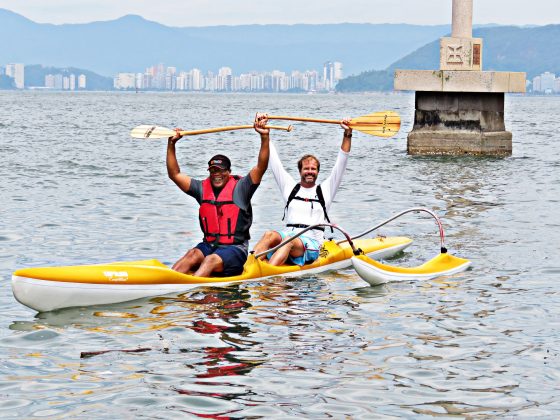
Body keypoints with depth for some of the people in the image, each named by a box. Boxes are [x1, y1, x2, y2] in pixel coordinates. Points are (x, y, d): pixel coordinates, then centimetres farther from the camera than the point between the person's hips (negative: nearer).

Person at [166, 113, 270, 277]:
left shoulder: (239, 188, -2)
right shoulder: (203, 188, 10)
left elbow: (261, 167, -15)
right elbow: (175, 174, 10)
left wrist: (265, 137, -28)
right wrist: (171, 144, 1)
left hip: (235, 249, -5)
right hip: (209, 245, 5)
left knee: (211, 260, -31)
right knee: (191, 255, -24)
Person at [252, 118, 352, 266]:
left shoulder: (325, 190, 17)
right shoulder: (290, 187, 22)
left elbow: (341, 164, 9)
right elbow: (275, 162, 18)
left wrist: (347, 135, 0)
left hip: (312, 242, -2)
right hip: (287, 235, 3)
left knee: (290, 241, -37)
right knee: (270, 235, -32)